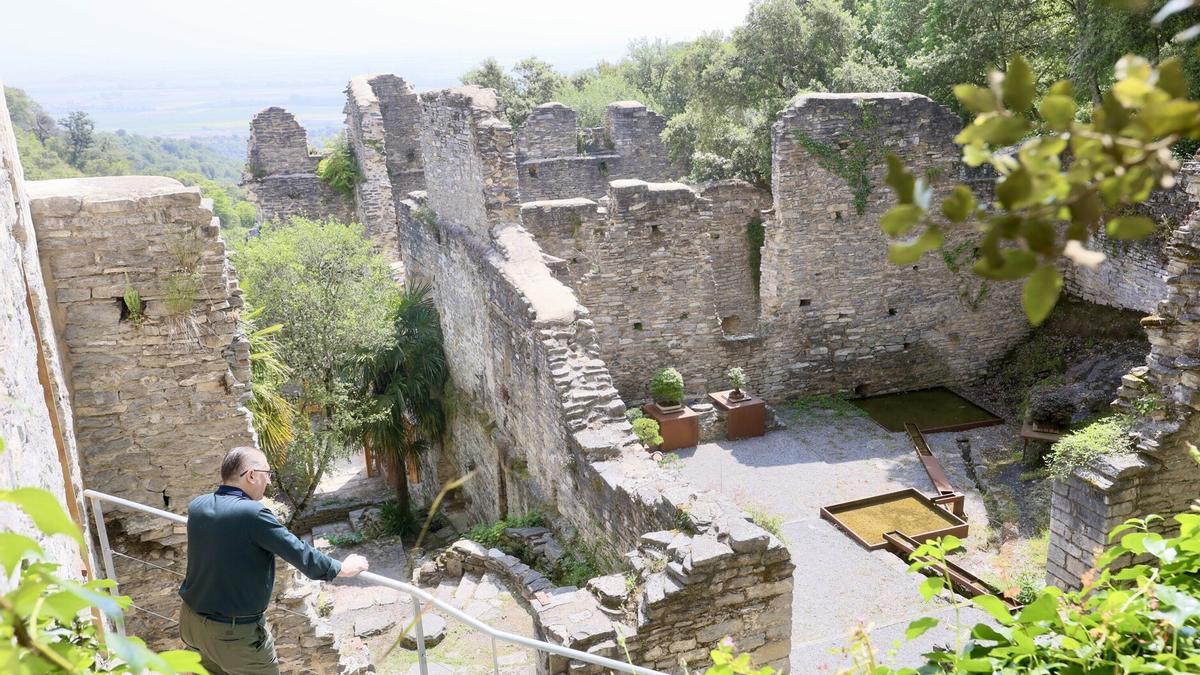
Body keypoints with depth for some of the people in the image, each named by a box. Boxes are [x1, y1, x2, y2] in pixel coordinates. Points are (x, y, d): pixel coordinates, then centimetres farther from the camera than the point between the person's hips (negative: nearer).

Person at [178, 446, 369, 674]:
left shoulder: (196, 506, -3)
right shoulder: (253, 513, -24)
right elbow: (301, 555, -19)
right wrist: (342, 568, -2)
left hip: (191, 621, 7)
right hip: (236, 635, -7)